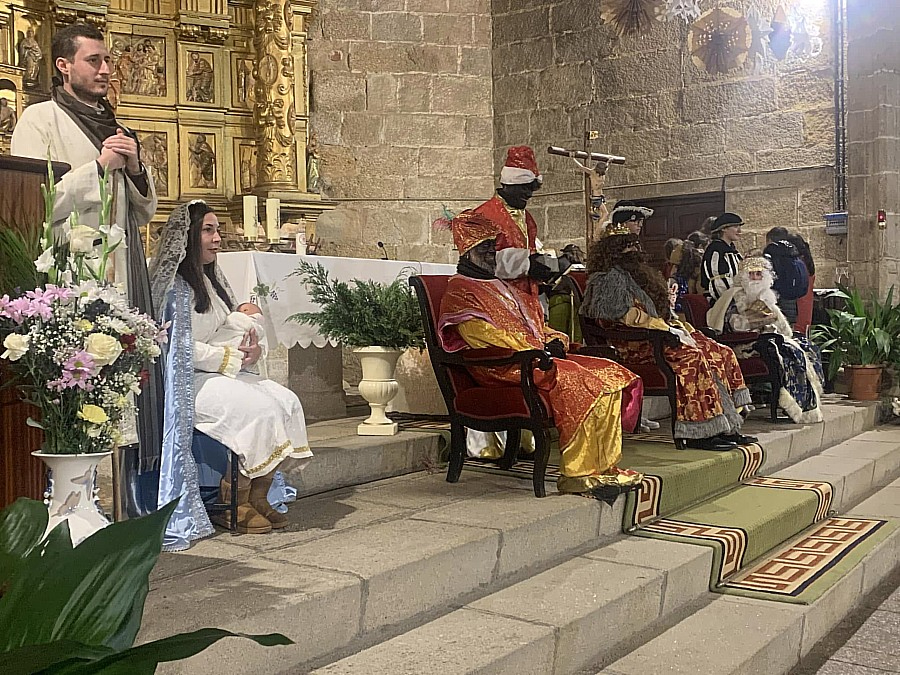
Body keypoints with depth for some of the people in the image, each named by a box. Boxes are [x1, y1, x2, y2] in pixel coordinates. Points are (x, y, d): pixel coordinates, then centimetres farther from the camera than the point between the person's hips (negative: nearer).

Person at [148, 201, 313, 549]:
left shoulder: (210, 278, 18)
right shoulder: (174, 285, -10)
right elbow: (181, 347, -17)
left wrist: (248, 348, 0)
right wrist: (233, 357, -14)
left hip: (222, 373, 9)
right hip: (187, 381, -9)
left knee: (287, 400, -12)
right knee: (261, 409, -27)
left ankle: (258, 497, -11)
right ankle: (235, 506, -12)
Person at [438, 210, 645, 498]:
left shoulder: (504, 287, 30)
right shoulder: (459, 291, 1)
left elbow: (535, 324, 27)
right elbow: (479, 334, -13)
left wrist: (554, 341, 3)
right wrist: (534, 352, -17)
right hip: (503, 367, -9)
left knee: (613, 375, -8)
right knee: (578, 383, -31)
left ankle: (604, 467, -13)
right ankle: (577, 475, -28)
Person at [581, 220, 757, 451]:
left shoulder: (636, 272, 27)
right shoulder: (610, 277, -5)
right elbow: (625, 315, -18)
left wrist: (678, 325, 10)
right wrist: (664, 328, -18)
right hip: (634, 343, -10)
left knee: (722, 354, -6)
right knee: (691, 356, -33)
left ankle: (726, 428, -10)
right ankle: (698, 432, -32)